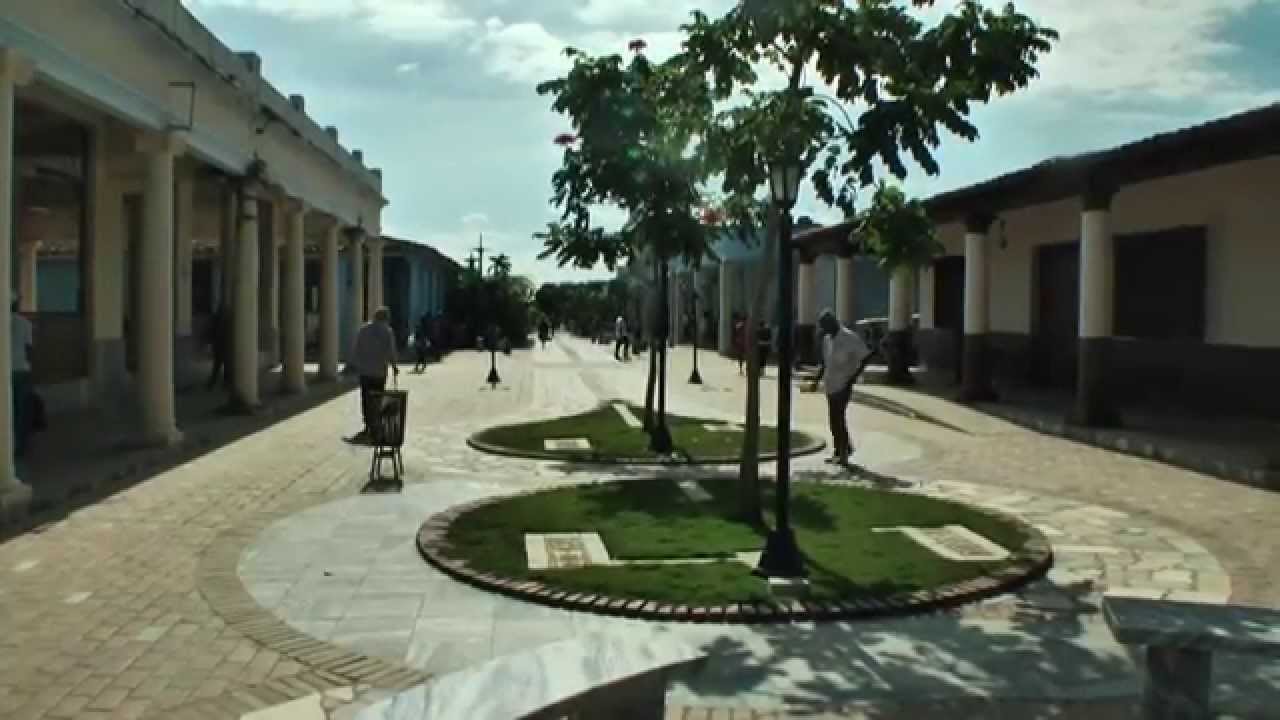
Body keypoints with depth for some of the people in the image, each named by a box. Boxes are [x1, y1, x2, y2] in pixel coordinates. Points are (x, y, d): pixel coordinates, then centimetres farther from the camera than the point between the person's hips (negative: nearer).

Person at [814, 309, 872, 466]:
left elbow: (866, 356, -13)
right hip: (831, 385, 8)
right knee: (834, 418, 11)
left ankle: (843, 452, -3)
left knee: (838, 418, -10)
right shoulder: (827, 339, 13)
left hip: (843, 385, -8)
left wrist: (854, 377, -15)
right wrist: (818, 378, 15)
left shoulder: (850, 338, -12)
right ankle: (839, 450, 22)